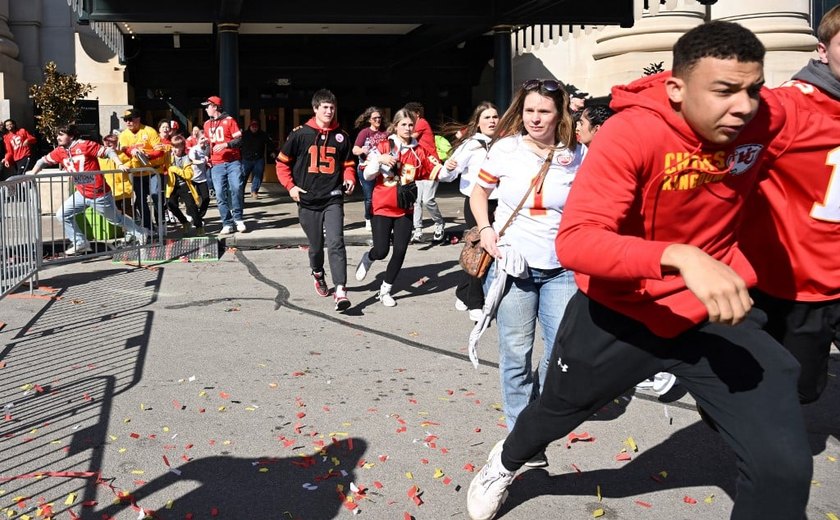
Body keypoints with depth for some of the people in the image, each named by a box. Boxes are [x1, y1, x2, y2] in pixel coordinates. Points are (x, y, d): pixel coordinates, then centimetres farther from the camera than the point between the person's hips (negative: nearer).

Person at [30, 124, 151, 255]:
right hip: (81, 194, 6)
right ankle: (81, 243, 11)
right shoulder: (59, 152, 1)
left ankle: (141, 233, 29)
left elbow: (108, 151, -16)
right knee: (62, 215, 1)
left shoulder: (85, 145, -16)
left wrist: (120, 164, -27)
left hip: (99, 194, -6)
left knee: (116, 219, 8)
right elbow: (43, 161, 12)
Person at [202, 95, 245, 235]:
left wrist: (226, 144, -19)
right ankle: (227, 224, 2)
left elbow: (239, 139, -5)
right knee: (220, 194, -3)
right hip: (216, 165, 4)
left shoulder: (229, 120, 1)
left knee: (236, 188, -16)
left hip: (233, 162, -4)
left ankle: (238, 218, 2)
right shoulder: (207, 124, 16)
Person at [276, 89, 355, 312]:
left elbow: (347, 163, 17)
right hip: (308, 200, 0)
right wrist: (290, 186, -5)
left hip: (333, 199, 0)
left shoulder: (341, 136, 5)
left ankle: (340, 291, -19)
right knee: (316, 246, 12)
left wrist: (349, 179, -2)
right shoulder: (300, 134, -2)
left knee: (336, 243, -15)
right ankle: (318, 274, 43)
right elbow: (282, 162, 5)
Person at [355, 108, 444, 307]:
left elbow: (432, 172, 3)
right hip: (383, 208, -2)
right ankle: (367, 258, 31)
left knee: (400, 251, -2)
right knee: (381, 251, -6)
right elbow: (368, 175, -5)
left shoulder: (418, 151, 3)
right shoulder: (383, 147, -4)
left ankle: (385, 290, 15)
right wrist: (379, 160, -21)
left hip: (405, 209, 2)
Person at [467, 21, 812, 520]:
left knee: (785, 465, -8)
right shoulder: (632, 133, -28)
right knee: (555, 411, 24)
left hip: (712, 312, 3)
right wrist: (679, 256, -51)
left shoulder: (768, 118, -13)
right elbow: (575, 241, -38)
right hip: (620, 310, -2)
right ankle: (505, 463, 60)